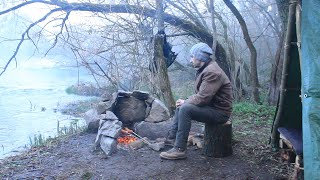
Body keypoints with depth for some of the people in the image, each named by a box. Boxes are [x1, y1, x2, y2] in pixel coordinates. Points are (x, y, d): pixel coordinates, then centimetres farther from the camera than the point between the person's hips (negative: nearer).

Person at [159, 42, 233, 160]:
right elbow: (200, 94, 16)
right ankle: (171, 138, 13)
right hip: (210, 106, 11)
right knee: (180, 106, 13)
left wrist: (185, 102, -12)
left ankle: (179, 149, -22)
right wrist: (185, 101, 0)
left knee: (185, 109, -27)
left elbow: (202, 98, -28)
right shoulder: (205, 69, 12)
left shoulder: (212, 72, -22)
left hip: (219, 111, -11)